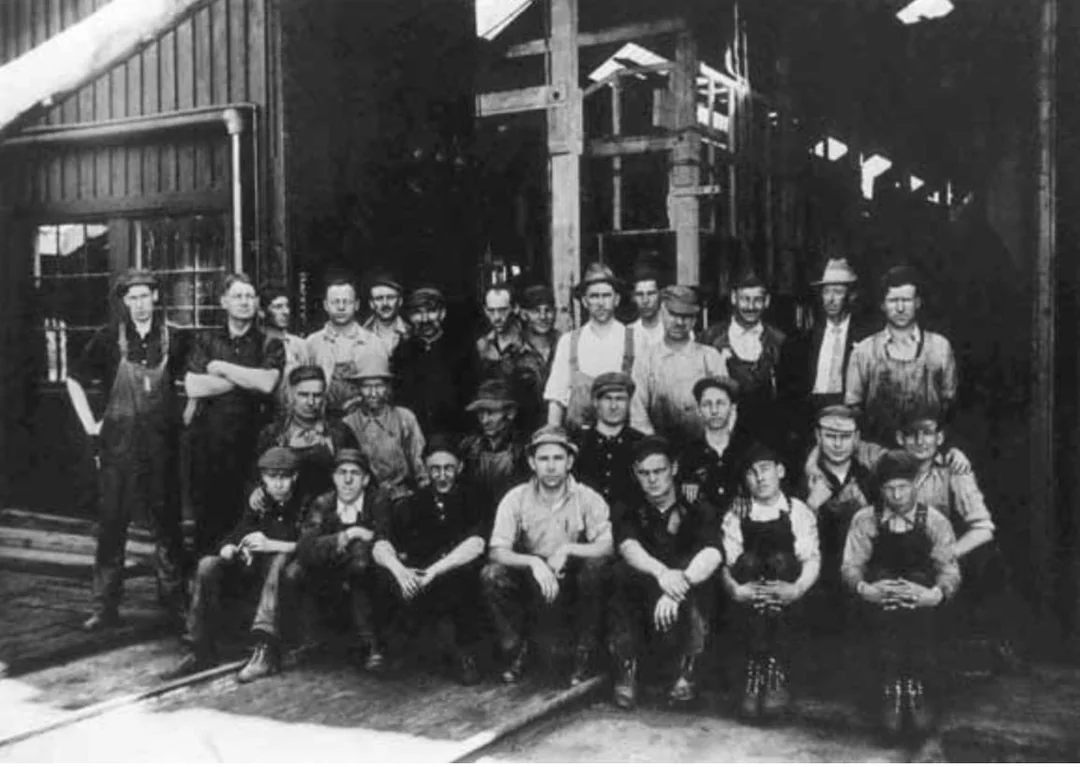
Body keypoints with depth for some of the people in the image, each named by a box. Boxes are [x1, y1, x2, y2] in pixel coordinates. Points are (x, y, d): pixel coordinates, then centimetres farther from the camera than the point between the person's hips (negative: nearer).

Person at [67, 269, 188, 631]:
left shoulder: (173, 340, 2)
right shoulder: (108, 339, 0)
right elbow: (75, 381, 9)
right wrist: (89, 423, 3)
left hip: (161, 441, 1)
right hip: (119, 441, -1)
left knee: (166, 521, 8)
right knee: (112, 523, 2)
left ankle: (173, 596, 20)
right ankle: (105, 606, 10)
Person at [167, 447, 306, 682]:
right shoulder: (258, 506, 10)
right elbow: (234, 538, 9)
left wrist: (271, 545, -29)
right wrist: (229, 549, -17)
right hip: (256, 572, 6)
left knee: (279, 561, -38)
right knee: (208, 565, -12)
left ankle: (267, 652, -47)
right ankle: (201, 651, -10)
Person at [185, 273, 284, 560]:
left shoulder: (270, 345, 7)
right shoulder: (207, 342, 11)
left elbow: (267, 383, -11)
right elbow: (192, 386, -4)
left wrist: (222, 368, -4)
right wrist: (247, 380, -4)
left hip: (248, 440, -1)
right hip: (207, 439, 1)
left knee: (242, 513, -1)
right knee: (206, 512, 5)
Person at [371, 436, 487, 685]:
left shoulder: (470, 501, -2)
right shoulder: (413, 503, 5)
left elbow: (476, 544, -19)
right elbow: (380, 545, -6)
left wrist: (435, 571, -30)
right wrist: (399, 569, -27)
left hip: (458, 584, -2)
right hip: (418, 586, 2)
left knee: (468, 569, -32)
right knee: (387, 577, -24)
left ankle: (466, 652, -14)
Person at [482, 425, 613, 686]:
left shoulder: (588, 498, -9)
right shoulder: (516, 499, -7)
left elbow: (608, 546, -18)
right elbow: (496, 551, -14)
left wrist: (567, 549, -30)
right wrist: (533, 562, -31)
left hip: (573, 586, 0)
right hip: (530, 586, 1)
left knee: (596, 565, -30)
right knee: (491, 575, -26)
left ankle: (584, 654, -9)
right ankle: (515, 649, -1)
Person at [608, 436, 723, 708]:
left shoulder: (698, 509, 2)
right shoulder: (628, 510, 5)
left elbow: (712, 553, -19)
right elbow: (628, 546, -18)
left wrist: (680, 583, -40)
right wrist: (661, 572, -41)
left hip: (689, 607, 0)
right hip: (642, 605, 1)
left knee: (698, 570, -31)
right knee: (621, 572, -29)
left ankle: (687, 671, -19)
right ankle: (626, 669, -19)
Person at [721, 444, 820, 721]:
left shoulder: (799, 512, 5)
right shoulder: (736, 514, 7)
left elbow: (811, 560, -7)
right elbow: (726, 563, -3)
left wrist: (796, 589, -27)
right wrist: (734, 589, -25)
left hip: (786, 601, -1)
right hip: (748, 603, 1)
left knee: (780, 560, -27)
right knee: (749, 560, -27)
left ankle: (776, 672, -32)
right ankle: (755, 674, -33)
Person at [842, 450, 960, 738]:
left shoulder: (935, 521, 4)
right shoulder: (864, 520, 5)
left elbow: (949, 569, -4)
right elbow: (850, 567, 0)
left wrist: (935, 594, -26)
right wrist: (865, 589, -23)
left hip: (922, 600, 0)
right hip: (878, 595, 0)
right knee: (886, 607, -33)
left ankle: (916, 686, -18)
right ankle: (891, 688, -22)